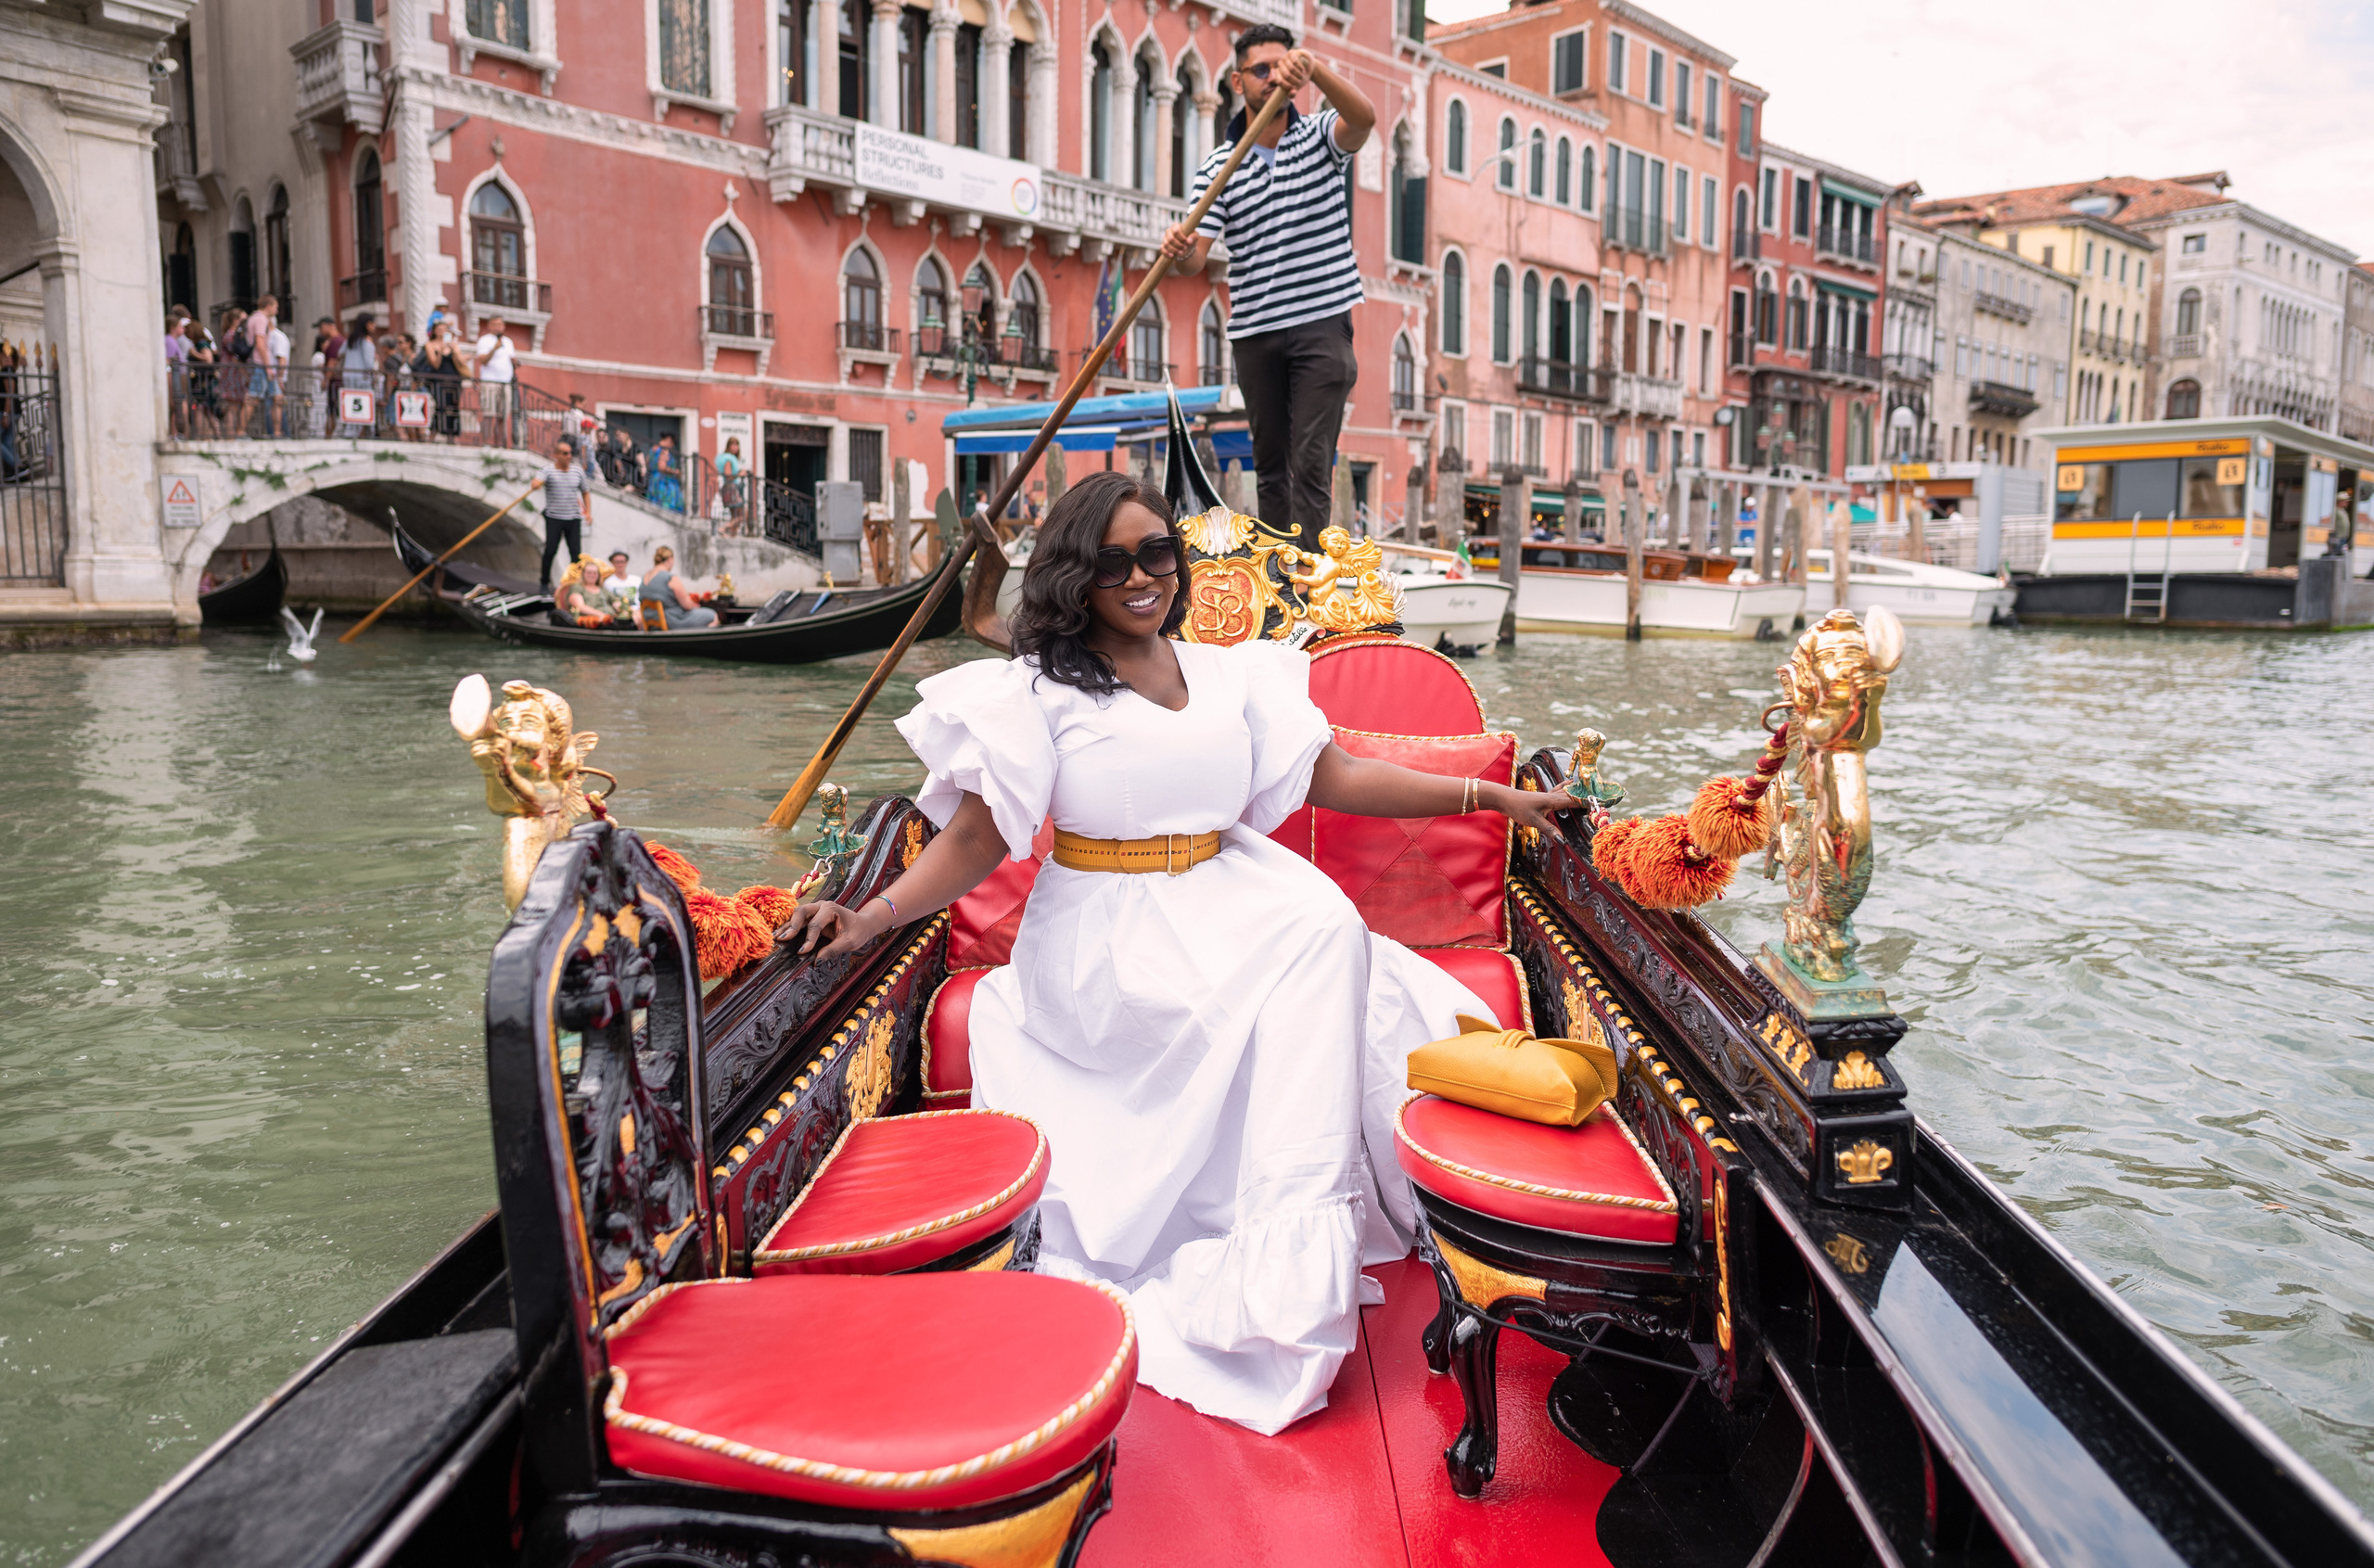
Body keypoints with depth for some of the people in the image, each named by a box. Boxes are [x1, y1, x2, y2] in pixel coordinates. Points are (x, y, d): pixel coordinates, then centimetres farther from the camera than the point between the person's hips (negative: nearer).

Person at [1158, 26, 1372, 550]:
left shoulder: (1320, 135, 5)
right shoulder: (1217, 167, 6)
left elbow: (1364, 118, -18)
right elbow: (1198, 255, -3)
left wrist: (1314, 68, -35)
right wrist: (1180, 250, -28)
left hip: (1322, 324, -2)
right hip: (1254, 332, 3)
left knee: (1312, 462, -10)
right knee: (1270, 463, 10)